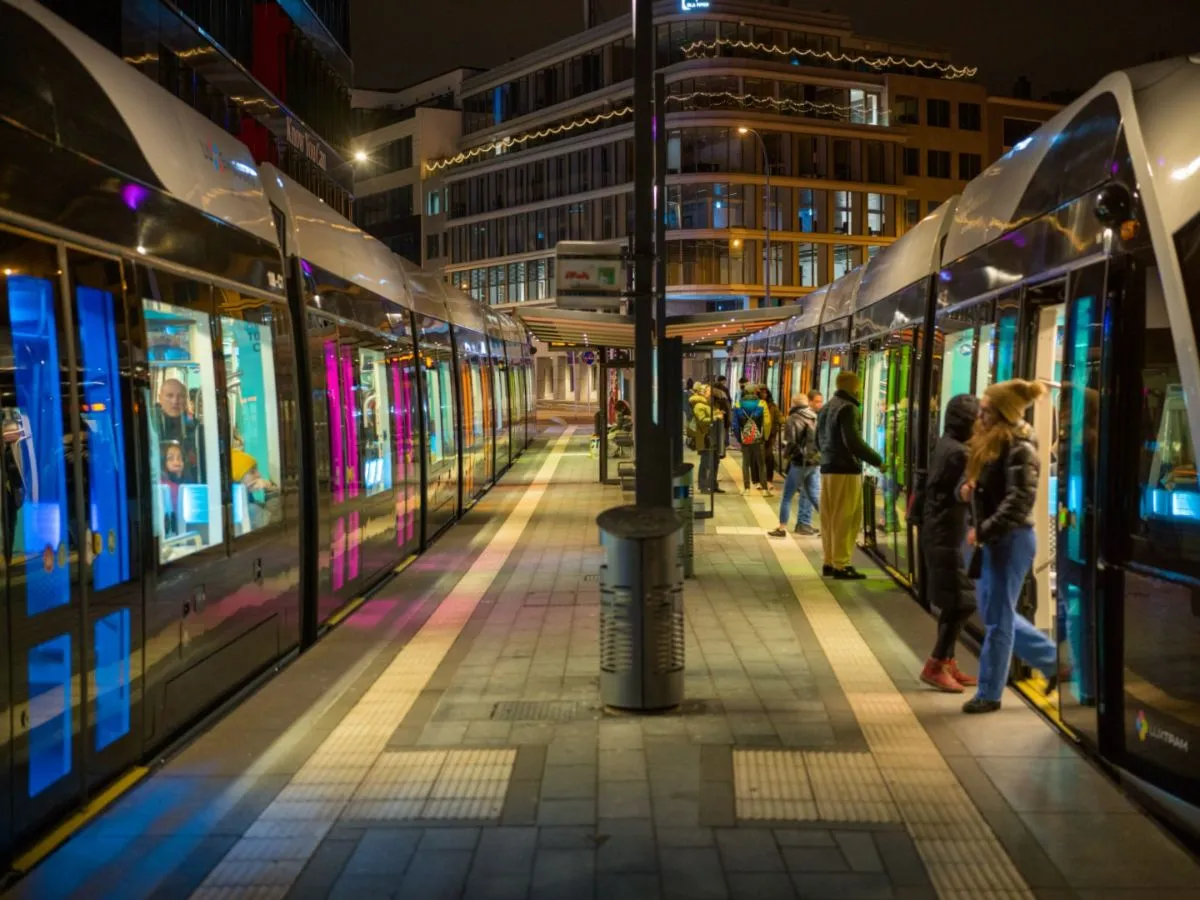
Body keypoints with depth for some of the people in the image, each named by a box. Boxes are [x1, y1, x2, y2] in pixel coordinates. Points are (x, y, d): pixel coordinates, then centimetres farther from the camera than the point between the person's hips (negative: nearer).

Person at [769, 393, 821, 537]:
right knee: (814, 495, 12)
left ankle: (782, 527, 5)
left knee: (787, 496, 4)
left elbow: (790, 442, -13)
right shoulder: (816, 418, 8)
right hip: (816, 462, 5)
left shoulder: (794, 419, -9)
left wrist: (786, 457, 2)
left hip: (800, 461, -5)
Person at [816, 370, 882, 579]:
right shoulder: (848, 408, -13)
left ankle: (830, 561, 17)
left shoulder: (826, 408, 15)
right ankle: (841, 565, -2)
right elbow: (854, 441, -21)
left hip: (827, 468, 9)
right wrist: (877, 460, -14)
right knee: (846, 519, -4)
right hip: (846, 470, -9)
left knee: (830, 518, 12)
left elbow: (819, 440, 24)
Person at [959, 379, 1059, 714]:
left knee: (998, 617, 0)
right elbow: (974, 482, 20)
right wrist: (966, 488, -3)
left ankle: (989, 694, 12)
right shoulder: (987, 442, 10)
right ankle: (1055, 659, 32)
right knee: (992, 610, 17)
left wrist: (983, 531, -24)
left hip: (1011, 540, -10)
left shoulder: (1020, 448, -17)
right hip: (994, 540, 10)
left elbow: (1019, 503, -25)